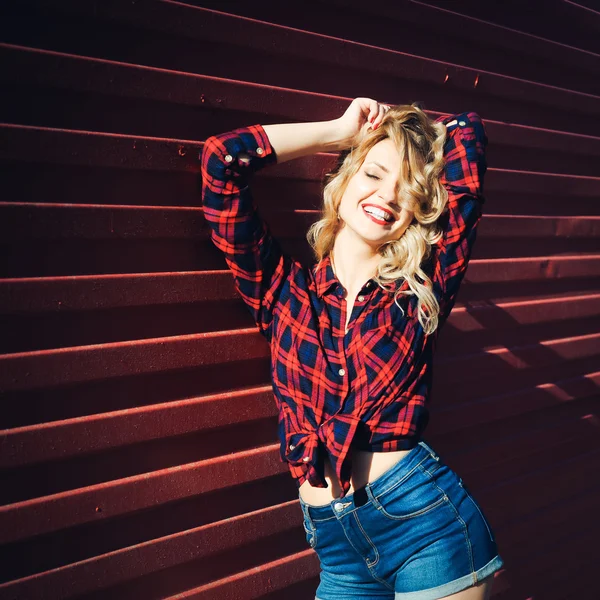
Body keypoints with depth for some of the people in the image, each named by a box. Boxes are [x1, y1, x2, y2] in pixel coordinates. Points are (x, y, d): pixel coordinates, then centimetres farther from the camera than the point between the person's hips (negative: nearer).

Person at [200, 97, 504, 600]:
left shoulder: (421, 294, 0)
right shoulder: (283, 291, 4)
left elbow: (467, 137, 0)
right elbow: (221, 160, -2)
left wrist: (398, 127, 16)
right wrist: (343, 132, 5)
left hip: (428, 514, -1)